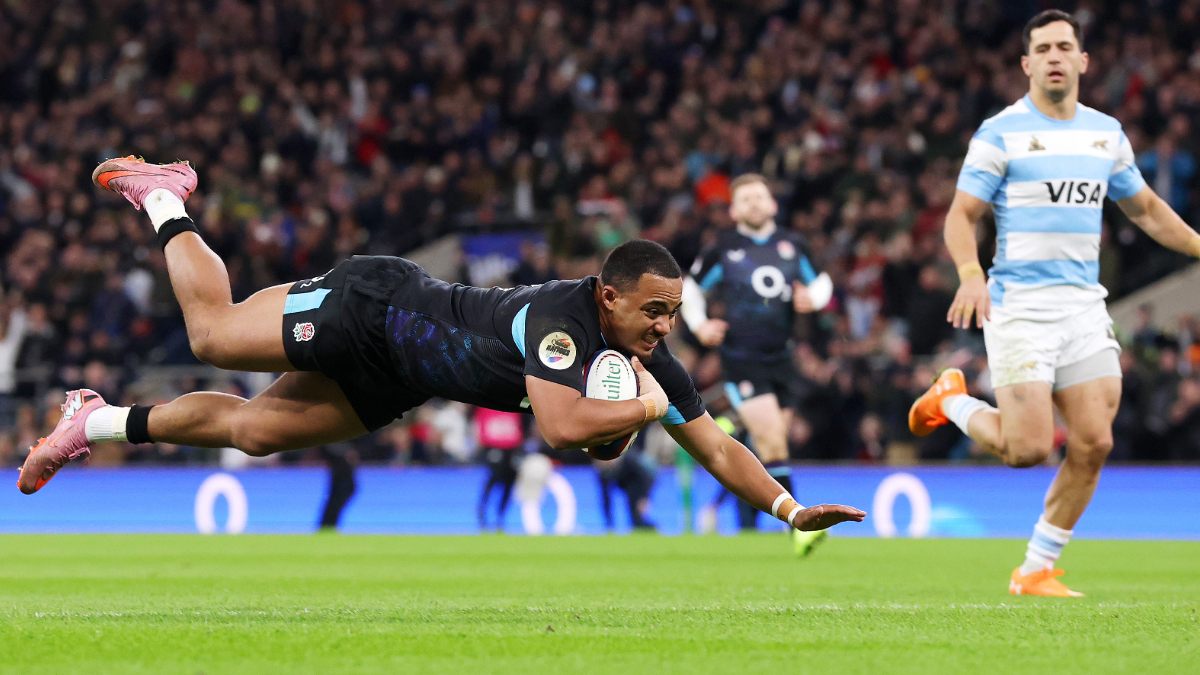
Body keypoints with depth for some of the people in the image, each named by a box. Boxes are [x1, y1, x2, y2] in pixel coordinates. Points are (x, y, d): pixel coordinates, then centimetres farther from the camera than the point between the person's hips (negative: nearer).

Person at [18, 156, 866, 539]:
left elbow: (716, 446, -9)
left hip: (387, 378, 7)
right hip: (376, 305, -7)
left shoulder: (653, 360, -12)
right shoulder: (562, 315, -34)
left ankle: (98, 422, 24)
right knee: (214, 332, 3)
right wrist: (643, 409, -33)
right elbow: (562, 424, -48)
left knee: (251, 428, 9)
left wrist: (789, 507, -21)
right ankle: (163, 199, 28)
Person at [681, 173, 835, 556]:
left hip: (780, 358, 5)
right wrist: (699, 325, 0)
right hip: (741, 360, -5)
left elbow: (820, 282, 21)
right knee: (773, 444, -15)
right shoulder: (723, 250, 1)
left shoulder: (791, 246, 8)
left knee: (772, 443, 8)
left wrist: (812, 298, -1)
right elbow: (690, 286, 14)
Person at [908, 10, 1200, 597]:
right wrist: (970, 274, -24)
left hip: (1085, 304, 5)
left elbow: (1146, 210, 24)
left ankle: (1036, 570, 8)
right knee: (1028, 448, -14)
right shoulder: (1001, 133, -4)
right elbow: (961, 216, -6)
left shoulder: (1106, 132, 12)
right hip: (1019, 305, -5)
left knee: (1093, 443, -5)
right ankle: (952, 400, 17)